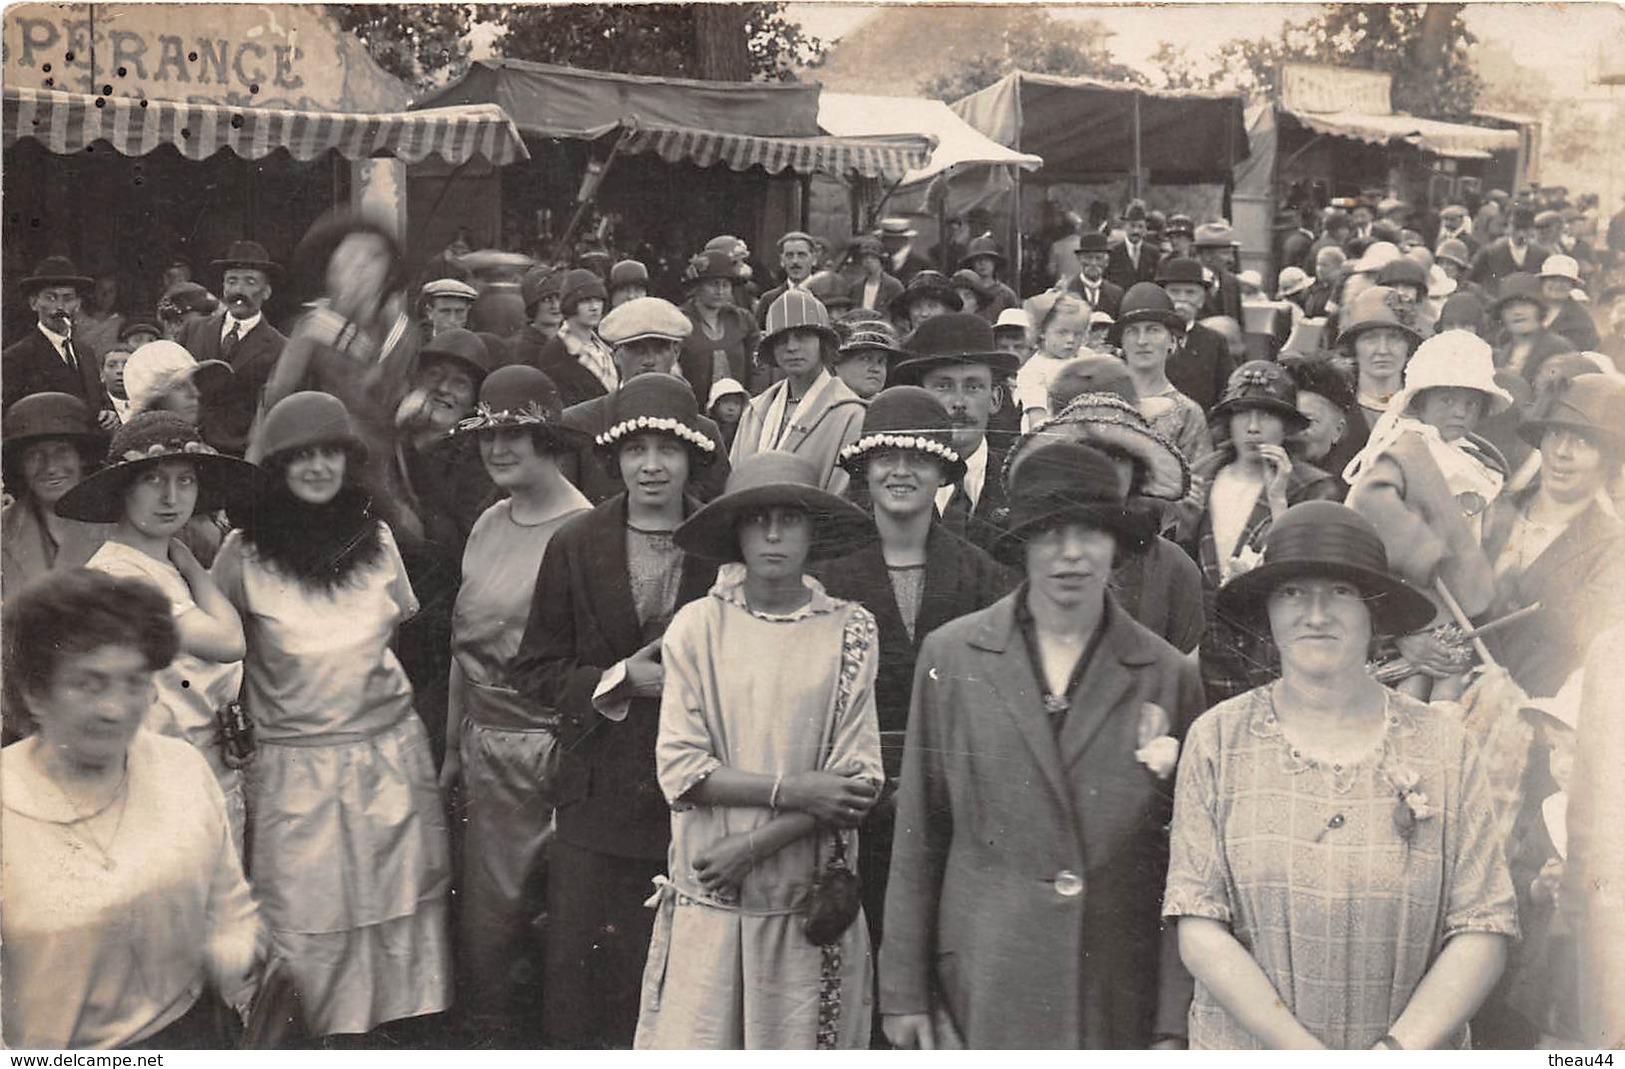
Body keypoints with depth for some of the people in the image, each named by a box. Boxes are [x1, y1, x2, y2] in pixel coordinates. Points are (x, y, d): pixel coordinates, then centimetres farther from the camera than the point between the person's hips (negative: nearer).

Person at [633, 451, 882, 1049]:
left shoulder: (849, 631, -1)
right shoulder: (697, 626, 0)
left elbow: (859, 780, -5)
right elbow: (679, 770, -5)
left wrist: (753, 846, -11)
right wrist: (793, 791, -14)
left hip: (807, 904, 0)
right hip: (706, 900, 0)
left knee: (798, 1042, 6)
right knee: (690, 1040, 1)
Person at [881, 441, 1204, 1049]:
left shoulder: (1167, 677, 2)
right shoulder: (951, 656, 2)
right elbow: (918, 833, 4)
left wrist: (1175, 1023, 1)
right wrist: (904, 990, 3)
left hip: (1121, 999, 0)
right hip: (982, 996, 0)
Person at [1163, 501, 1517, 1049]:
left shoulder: (1443, 744, -3)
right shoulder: (1217, 739, -5)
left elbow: (1483, 931, -6)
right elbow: (1199, 930, -10)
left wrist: (1399, 1050, -18)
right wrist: (1305, 1051, -17)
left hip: (1414, 1048, 1)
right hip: (1244, 1047, 0)